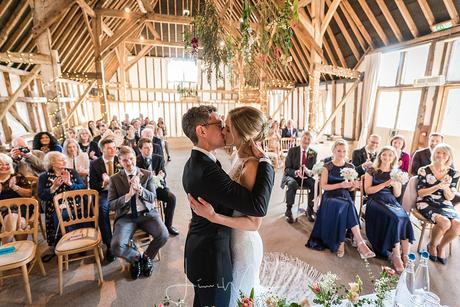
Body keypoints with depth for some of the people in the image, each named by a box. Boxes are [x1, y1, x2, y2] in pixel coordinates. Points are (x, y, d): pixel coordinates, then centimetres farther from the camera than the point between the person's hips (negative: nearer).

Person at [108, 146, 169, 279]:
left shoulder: (147, 175, 5)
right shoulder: (114, 179, 4)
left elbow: (152, 198, -1)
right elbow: (111, 205, -2)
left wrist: (140, 189, -20)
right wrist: (128, 195, -18)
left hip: (147, 213, 0)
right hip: (125, 216, 0)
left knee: (163, 235, -23)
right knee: (116, 247, -24)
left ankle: (147, 257, 11)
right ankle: (136, 257, 12)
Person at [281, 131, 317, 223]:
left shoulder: (314, 153, 3)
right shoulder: (292, 150, -4)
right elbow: (287, 169, -7)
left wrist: (308, 171, -24)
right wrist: (296, 172, -29)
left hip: (306, 177, 3)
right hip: (291, 175, -2)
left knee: (315, 184, -28)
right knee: (292, 184, -36)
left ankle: (309, 210, -7)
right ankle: (288, 211, -20)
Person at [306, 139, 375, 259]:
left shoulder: (350, 167, 12)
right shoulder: (327, 167, 3)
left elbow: (350, 189, 13)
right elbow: (323, 186, -7)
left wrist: (354, 185, -11)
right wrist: (340, 185, -19)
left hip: (345, 195, 3)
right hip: (330, 196, -2)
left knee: (347, 206, -33)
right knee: (345, 206, -33)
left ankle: (341, 242, -25)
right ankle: (360, 243, -27)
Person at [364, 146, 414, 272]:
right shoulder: (372, 171, 7)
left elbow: (397, 194, 15)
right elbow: (368, 190, -2)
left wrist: (395, 184, -5)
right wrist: (385, 184, -10)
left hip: (391, 200, 4)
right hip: (376, 201, -4)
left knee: (405, 218, -28)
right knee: (394, 218, -31)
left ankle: (405, 255, -23)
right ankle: (396, 255, -23)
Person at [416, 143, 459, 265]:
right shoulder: (424, 170, -3)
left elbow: (450, 197, 4)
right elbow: (420, 192, -6)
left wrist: (446, 188, -17)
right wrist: (438, 186, -20)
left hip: (445, 205, 4)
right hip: (426, 203, -4)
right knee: (445, 222, -29)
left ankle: (441, 246, 5)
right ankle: (432, 245, 3)